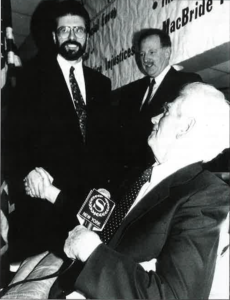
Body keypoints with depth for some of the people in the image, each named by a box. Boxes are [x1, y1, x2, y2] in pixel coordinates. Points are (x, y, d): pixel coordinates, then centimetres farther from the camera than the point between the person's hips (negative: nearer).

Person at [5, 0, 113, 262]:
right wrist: (26, 170, -20)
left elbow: (105, 137, 13)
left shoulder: (101, 83, 13)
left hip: (90, 192, 3)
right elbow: (16, 130, -5)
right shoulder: (34, 76, 3)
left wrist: (105, 179, 3)